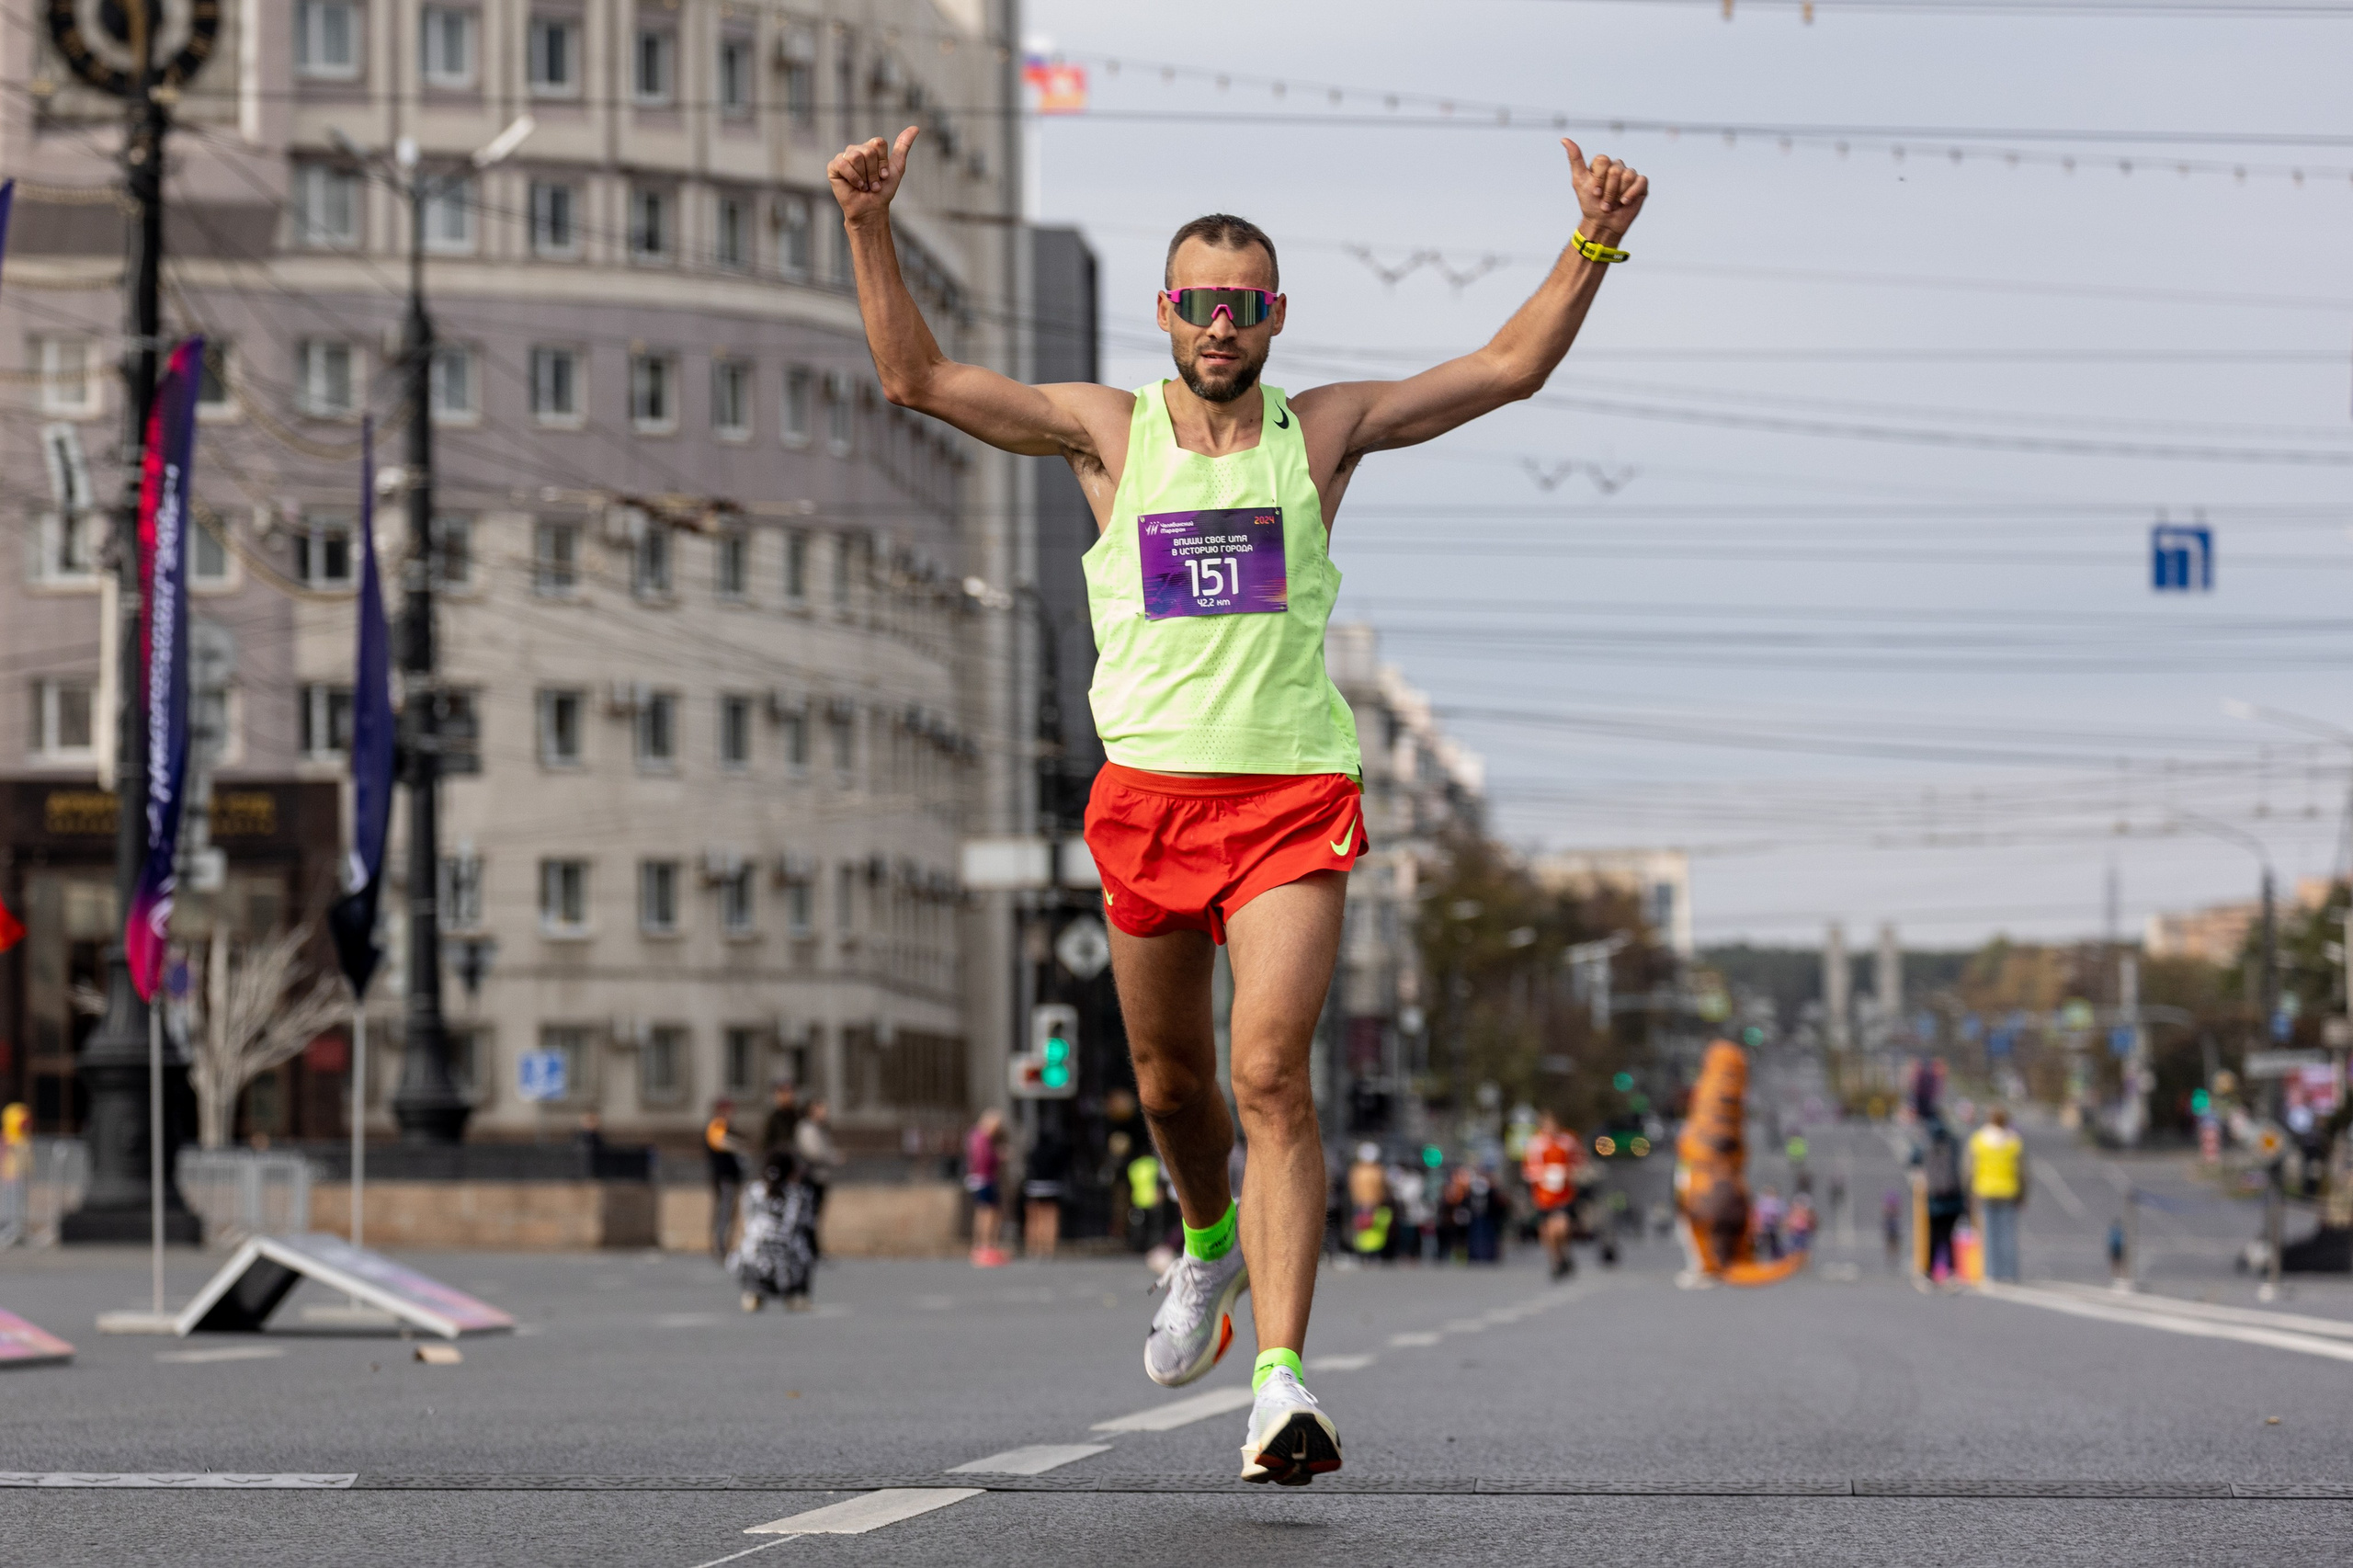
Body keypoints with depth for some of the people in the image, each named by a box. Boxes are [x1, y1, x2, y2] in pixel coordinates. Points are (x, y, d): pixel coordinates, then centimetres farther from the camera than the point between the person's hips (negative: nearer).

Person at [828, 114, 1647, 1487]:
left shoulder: (1321, 431, 6)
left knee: (1273, 1075, -16)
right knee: (1172, 1083, 14)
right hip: (1148, 793, 2)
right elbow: (917, 378, 2)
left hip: (1295, 798, -2)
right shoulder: (1106, 430, 6)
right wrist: (872, 230, -10)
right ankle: (1212, 1242, 47)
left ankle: (1283, 1380, -23)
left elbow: (1512, 368, 8)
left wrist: (1592, 247, -4)